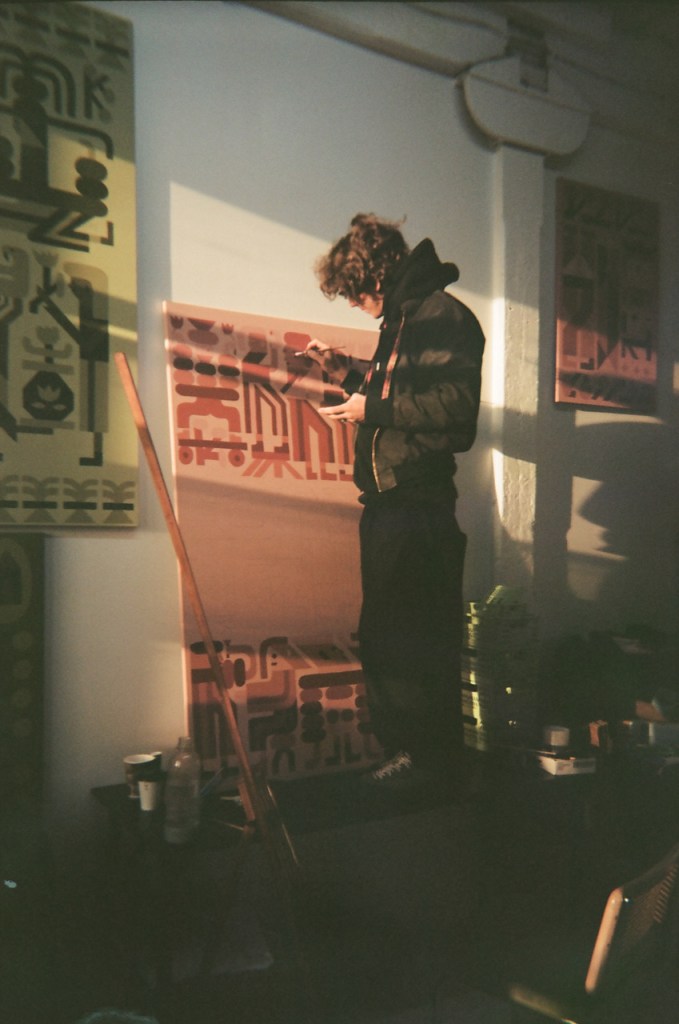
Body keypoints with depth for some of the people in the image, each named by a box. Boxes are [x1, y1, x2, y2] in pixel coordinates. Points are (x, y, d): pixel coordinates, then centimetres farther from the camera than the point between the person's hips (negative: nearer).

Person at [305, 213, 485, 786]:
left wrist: (373, 408, -14)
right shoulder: (400, 318, 18)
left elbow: (456, 405, -22)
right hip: (387, 502, 10)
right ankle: (406, 753, 27)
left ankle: (433, 762, 11)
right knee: (383, 636, 15)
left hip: (419, 506, -10)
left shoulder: (442, 315, -11)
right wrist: (349, 373, 17)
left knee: (419, 641, -2)